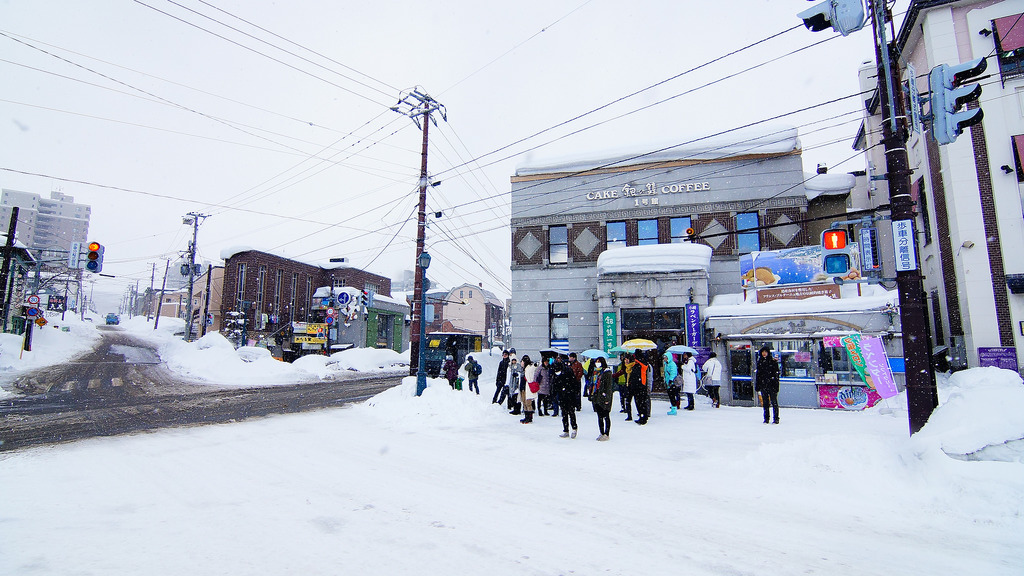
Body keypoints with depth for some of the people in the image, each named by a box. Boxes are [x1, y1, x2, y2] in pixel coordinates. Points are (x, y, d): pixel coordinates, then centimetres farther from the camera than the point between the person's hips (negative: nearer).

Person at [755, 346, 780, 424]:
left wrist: (776, 386, -10)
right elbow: (758, 374, 13)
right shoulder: (759, 362, 10)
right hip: (763, 385, 4)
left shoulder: (773, 361, -2)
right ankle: (766, 419, 15)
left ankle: (776, 419, 7)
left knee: (774, 402, -1)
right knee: (765, 403, 9)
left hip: (772, 385, -4)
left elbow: (776, 373, -4)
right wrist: (758, 386, 10)